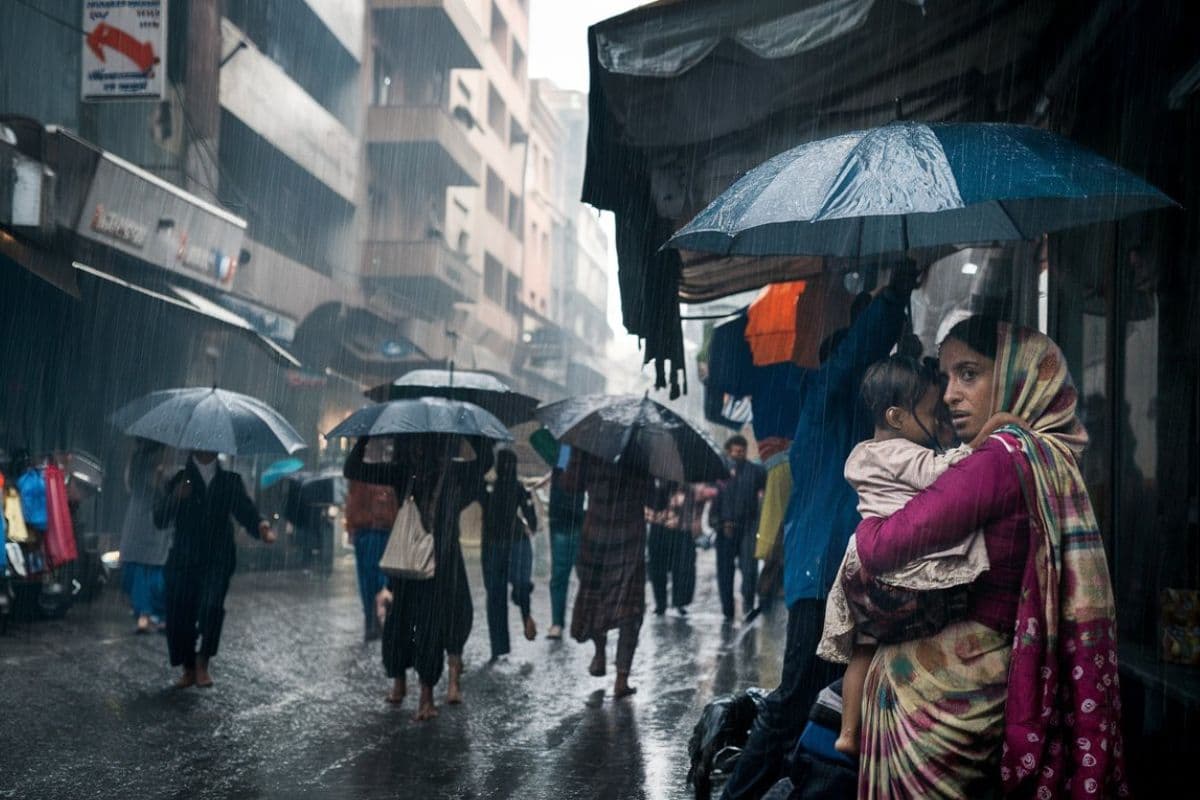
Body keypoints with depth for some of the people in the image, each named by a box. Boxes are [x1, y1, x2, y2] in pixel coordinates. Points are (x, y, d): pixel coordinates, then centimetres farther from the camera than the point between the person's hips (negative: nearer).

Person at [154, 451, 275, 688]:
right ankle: (189, 668, 18)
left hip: (218, 559, -1)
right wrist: (175, 498, -18)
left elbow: (245, 510, 0)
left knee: (211, 605, -21)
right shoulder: (179, 480, 9)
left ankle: (203, 662, -3)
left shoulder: (230, 480, 11)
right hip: (183, 559, 1)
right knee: (178, 614, -2)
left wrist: (261, 526, -23)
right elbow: (159, 520, 2)